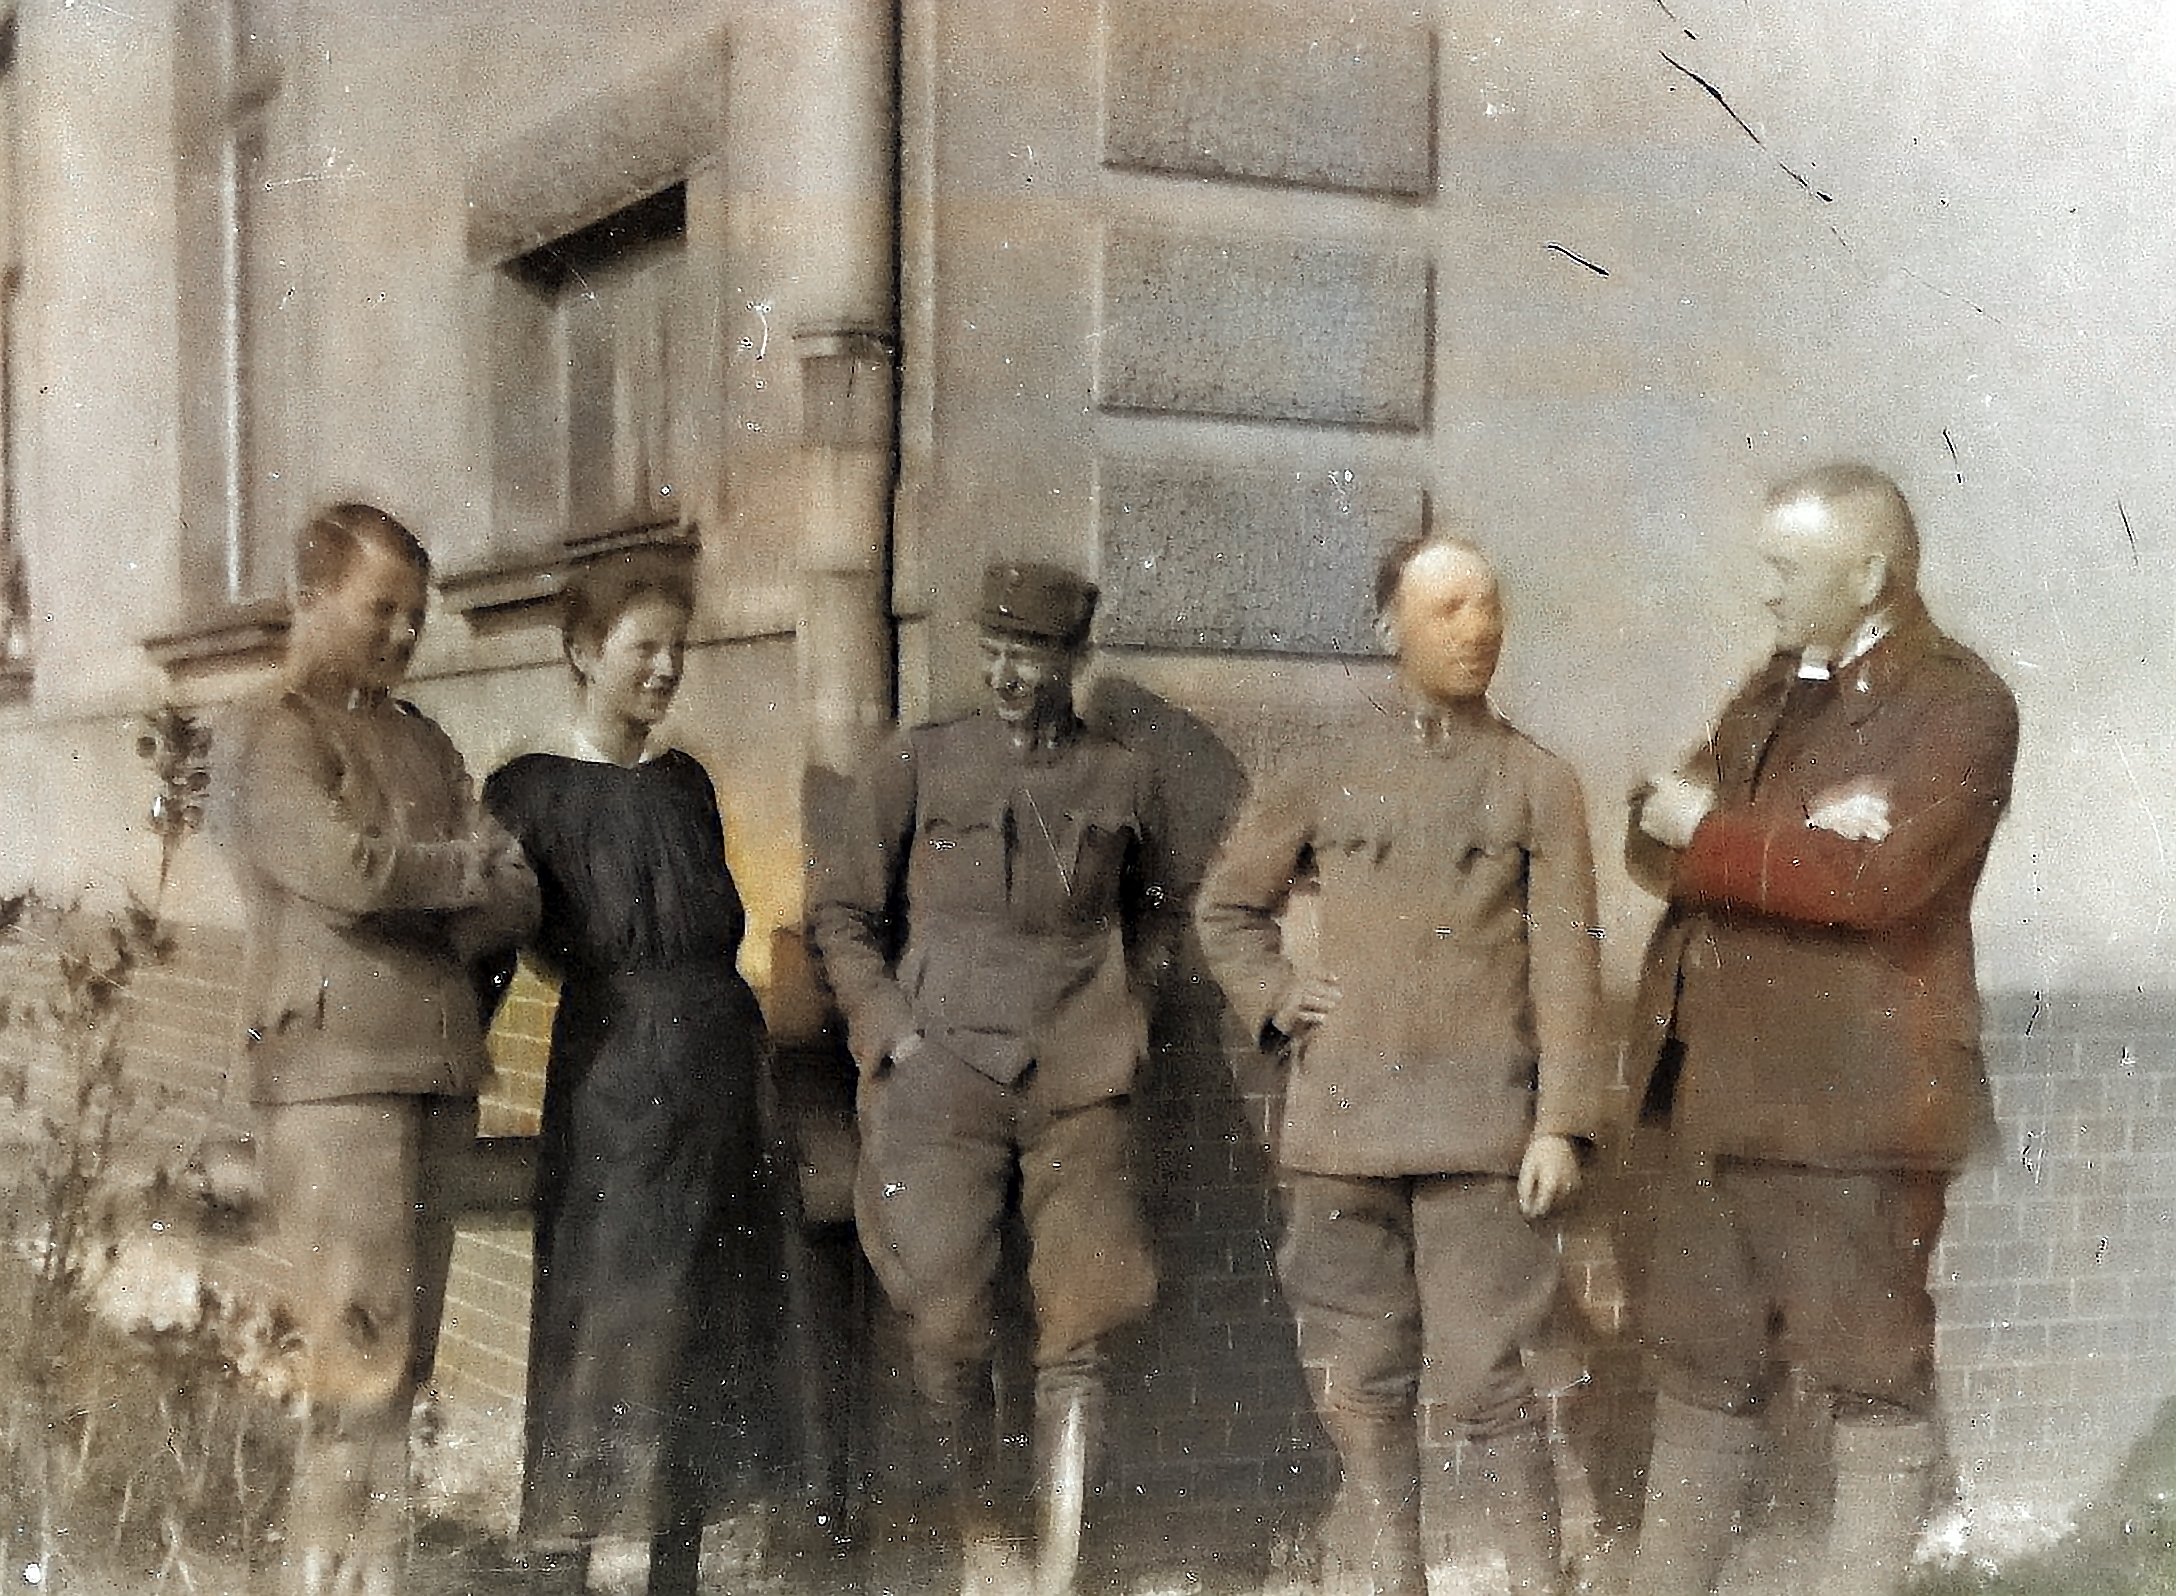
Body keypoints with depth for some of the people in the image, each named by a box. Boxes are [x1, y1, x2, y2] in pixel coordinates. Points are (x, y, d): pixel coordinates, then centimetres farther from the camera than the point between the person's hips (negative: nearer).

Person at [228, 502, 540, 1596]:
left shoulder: (424, 746, 22)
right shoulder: (275, 734, 2)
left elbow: (516, 903, 12)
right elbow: (345, 867, -15)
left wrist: (443, 901, -7)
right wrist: (468, 865, 1)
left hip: (436, 1068, 7)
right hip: (335, 1065, -7)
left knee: (405, 1356, 5)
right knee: (362, 1352, -11)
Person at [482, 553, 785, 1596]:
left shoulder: (685, 781, 12)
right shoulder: (530, 791, -6)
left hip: (722, 1075, 6)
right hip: (612, 1078, -6)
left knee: (705, 1346, 10)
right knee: (604, 1327, -5)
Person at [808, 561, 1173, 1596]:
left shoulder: (1122, 782, 10)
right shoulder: (918, 765, 6)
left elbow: (1150, 921, 24)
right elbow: (841, 914, 12)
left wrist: (1125, 1027, 10)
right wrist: (893, 1032, 2)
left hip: (1078, 1088, 1)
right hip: (944, 1077, -1)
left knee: (1076, 1335, -3)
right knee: (946, 1325, -8)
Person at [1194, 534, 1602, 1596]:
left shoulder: (1539, 785, 5)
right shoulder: (1327, 778, 10)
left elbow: (1565, 968, 0)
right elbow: (1225, 904, 22)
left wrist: (1563, 1122, -8)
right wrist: (1278, 997, 6)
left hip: (1481, 1134, -2)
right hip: (1340, 1129, 2)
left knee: (1485, 1383, -6)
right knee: (1361, 1388, 8)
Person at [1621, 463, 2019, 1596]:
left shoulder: (1958, 706, -7)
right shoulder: (1773, 691, 17)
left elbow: (1875, 876, -22)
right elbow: (1655, 841, 7)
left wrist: (1707, 832, -11)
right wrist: (1784, 838, -12)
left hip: (1853, 1105, -8)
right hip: (1718, 1090, 8)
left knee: (1873, 1379, 3)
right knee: (1699, 1368, 15)